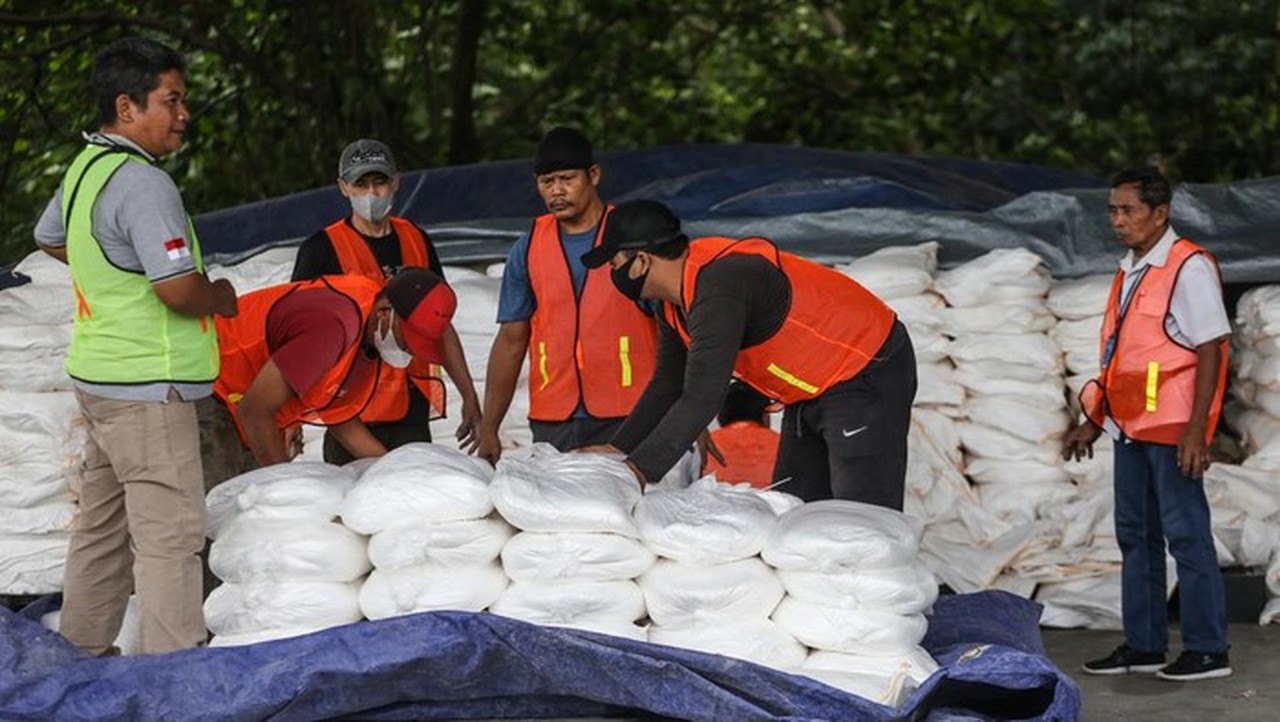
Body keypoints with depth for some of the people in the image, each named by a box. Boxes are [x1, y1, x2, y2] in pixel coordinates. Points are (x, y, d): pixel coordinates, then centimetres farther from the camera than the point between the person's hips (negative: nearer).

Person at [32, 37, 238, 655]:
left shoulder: (85, 167, 11)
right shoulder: (143, 184, -21)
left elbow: (50, 239, 29)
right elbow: (180, 290, -25)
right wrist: (220, 296, -5)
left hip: (99, 373, 10)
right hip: (146, 383, -10)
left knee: (103, 524, 18)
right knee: (170, 533, -7)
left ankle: (82, 652, 27)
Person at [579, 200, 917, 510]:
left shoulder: (718, 289, -30)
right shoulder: (678, 296, 2)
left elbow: (701, 401, -32)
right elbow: (668, 386, 12)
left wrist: (639, 470, -28)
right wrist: (618, 448, 3)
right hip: (813, 391, 10)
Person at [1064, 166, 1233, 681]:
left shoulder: (1189, 267, -11)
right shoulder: (1130, 272, 16)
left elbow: (1210, 350, -15)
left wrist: (1196, 428, -21)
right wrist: (1094, 423, 20)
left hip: (1172, 427, -9)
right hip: (1130, 425, 9)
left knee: (1186, 533, -5)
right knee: (1135, 535, 11)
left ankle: (1208, 650, 1)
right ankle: (1143, 645, 19)